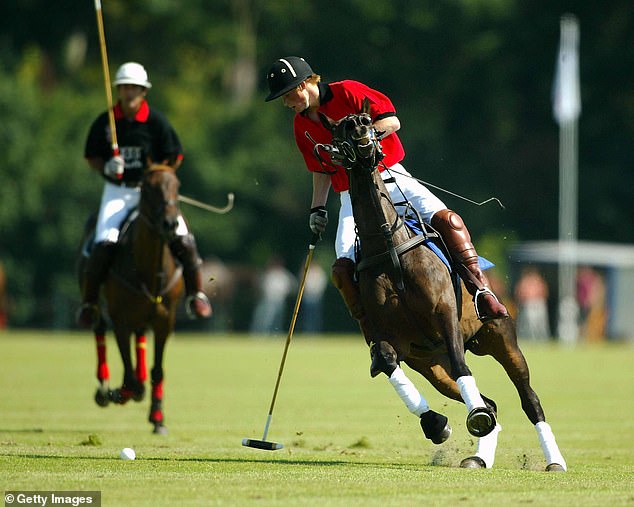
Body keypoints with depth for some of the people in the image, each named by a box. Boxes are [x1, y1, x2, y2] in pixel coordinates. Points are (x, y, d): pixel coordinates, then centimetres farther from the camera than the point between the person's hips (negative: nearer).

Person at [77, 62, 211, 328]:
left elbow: (174, 157, 1)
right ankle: (88, 302, -2)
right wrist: (106, 168, -12)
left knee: (183, 240, -15)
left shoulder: (156, 121, -5)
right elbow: (91, 156, 8)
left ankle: (195, 294, 6)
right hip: (117, 191, 0)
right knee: (104, 244, -19)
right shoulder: (104, 122, -1)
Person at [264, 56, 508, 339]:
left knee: (447, 220, -26)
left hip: (390, 176, -4)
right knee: (342, 269, -17)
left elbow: (392, 122, -11)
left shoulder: (347, 92, -6)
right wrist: (318, 208, 10)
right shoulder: (302, 125, 10)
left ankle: (480, 291, -19)